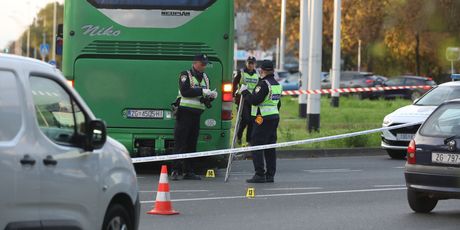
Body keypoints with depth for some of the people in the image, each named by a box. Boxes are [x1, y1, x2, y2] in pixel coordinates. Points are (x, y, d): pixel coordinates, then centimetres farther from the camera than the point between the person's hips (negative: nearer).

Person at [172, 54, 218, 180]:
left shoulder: (205, 78, 17)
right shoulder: (185, 75, -4)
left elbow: (205, 98, 20)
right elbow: (184, 91, -19)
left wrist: (211, 96, -2)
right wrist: (202, 91, -21)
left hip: (196, 114, 7)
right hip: (184, 112, -7)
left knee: (192, 144, 7)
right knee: (180, 143, -8)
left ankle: (188, 171, 10)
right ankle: (176, 170, -8)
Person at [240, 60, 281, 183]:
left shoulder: (264, 84, -15)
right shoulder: (277, 84, 14)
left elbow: (254, 100, -20)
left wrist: (244, 92, -5)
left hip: (263, 119, -9)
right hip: (275, 117, 9)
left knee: (256, 146, -6)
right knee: (270, 148, 11)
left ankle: (259, 174, -11)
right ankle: (270, 175, 12)